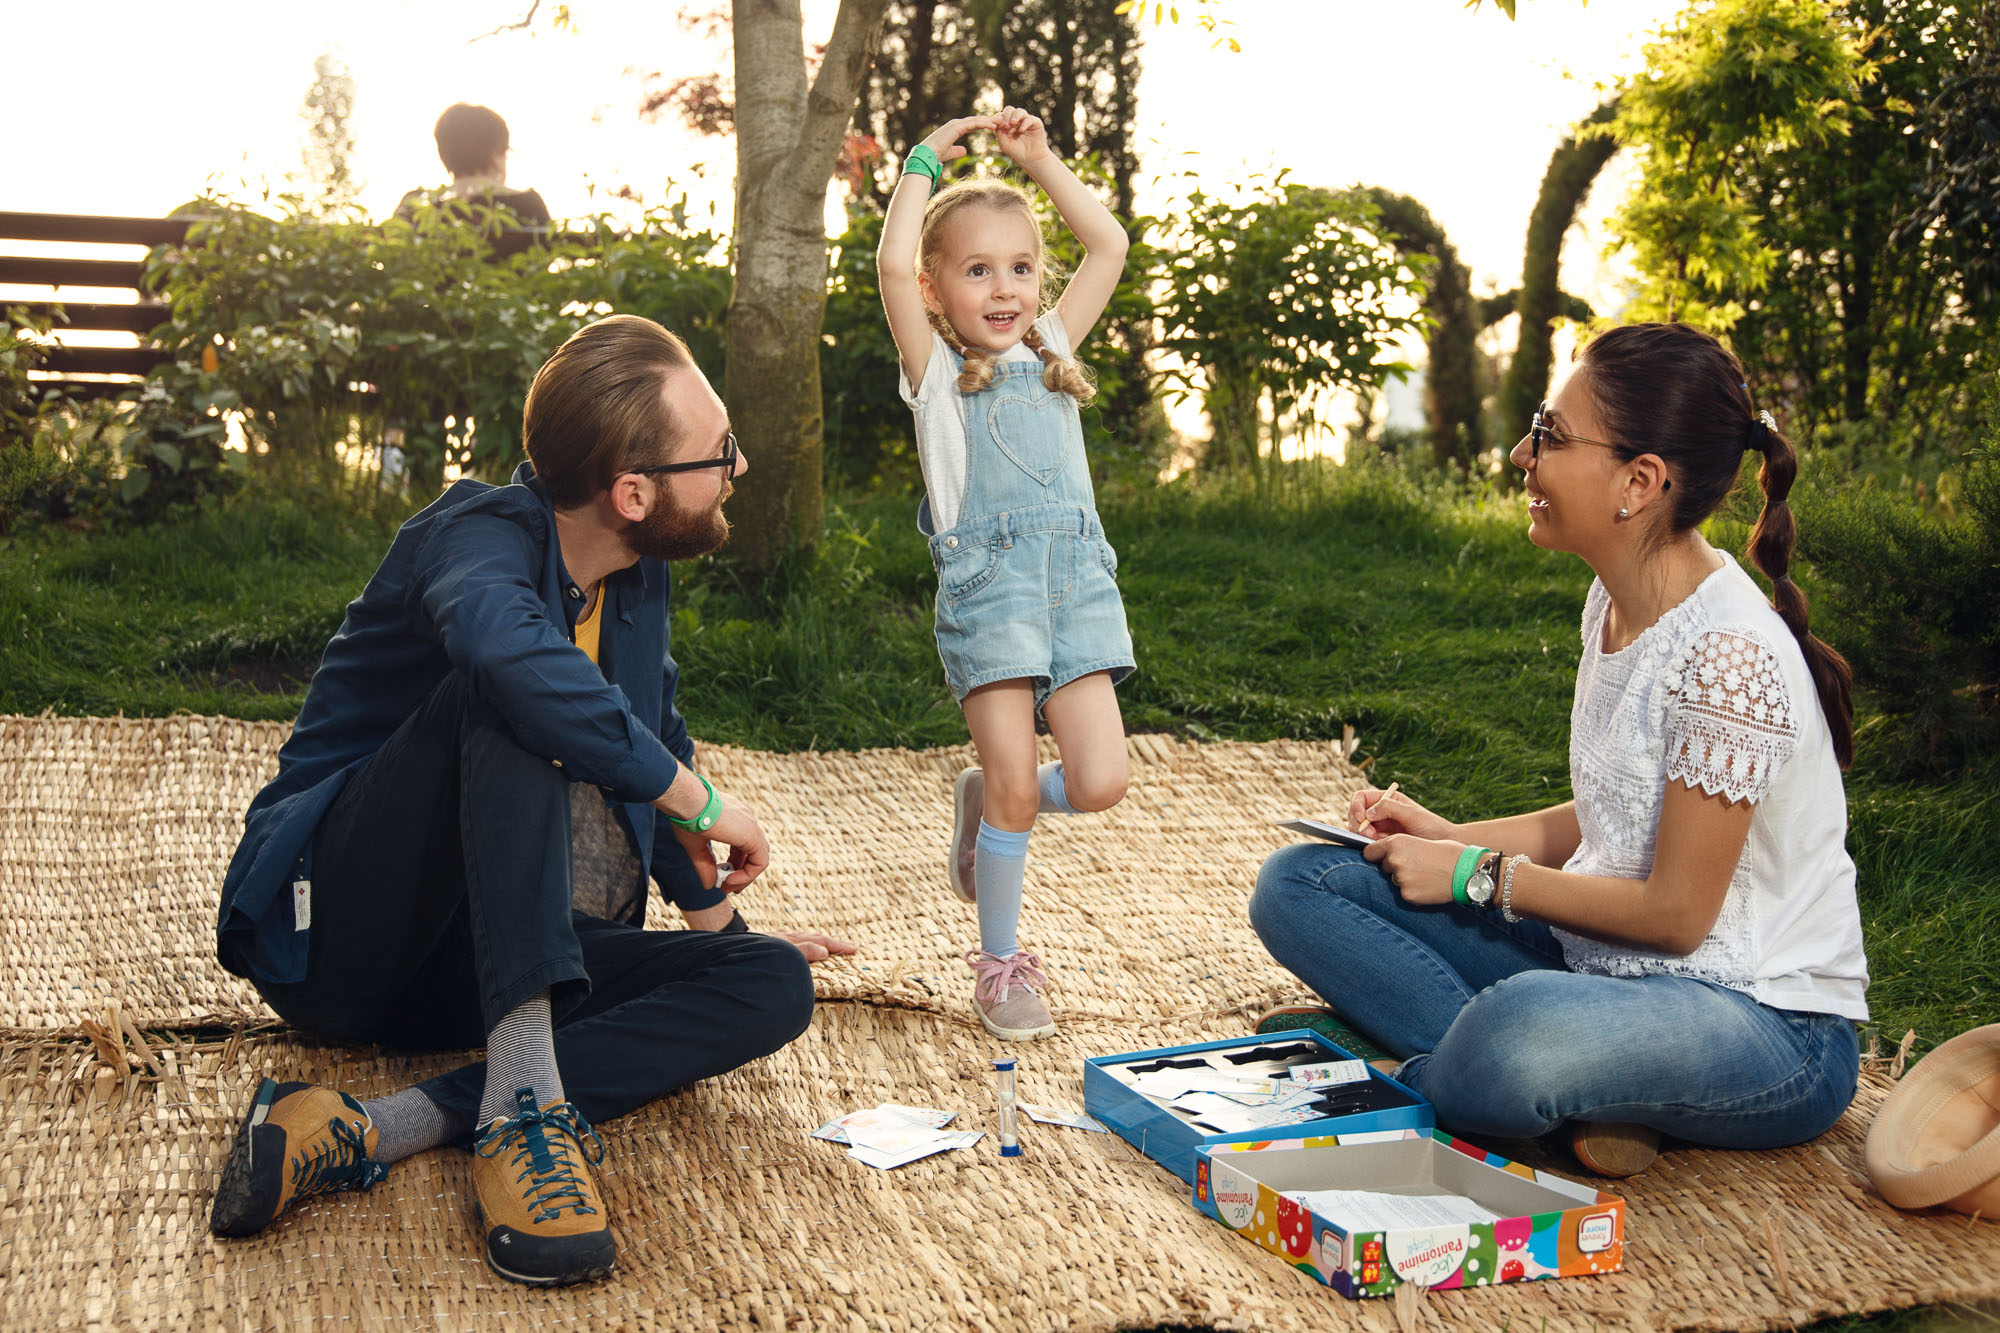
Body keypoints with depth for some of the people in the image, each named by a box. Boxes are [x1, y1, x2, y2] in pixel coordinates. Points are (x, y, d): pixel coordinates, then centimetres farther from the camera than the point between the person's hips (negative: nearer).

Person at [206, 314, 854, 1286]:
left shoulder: (639, 582, 7)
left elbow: (660, 744, 25)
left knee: (776, 986, -15)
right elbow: (510, 651, -41)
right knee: (505, 693, -31)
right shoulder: (481, 535, -16)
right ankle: (525, 1102, -39)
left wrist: (721, 914, 25)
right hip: (337, 927, -7)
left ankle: (367, 1133, -29)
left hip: (485, 965, 7)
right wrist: (697, 800, -31)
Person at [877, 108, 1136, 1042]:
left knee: (1098, 783, -7)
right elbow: (894, 266, -8)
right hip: (987, 580, -4)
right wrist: (924, 161, 5)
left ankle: (986, 801, 24)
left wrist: (1038, 159, 19)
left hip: (1077, 573, 4)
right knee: (1016, 789, -6)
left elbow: (1109, 247, 20)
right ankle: (999, 965, 13)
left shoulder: (1051, 351, 20)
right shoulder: (936, 368, 7)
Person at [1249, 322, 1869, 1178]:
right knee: (1298, 884, -3)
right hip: (1606, 962, 9)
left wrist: (1478, 876, -9)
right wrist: (1447, 837, 3)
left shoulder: (1728, 658, -23)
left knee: (1525, 1030, -44)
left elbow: (1675, 912, -18)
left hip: (1769, 1023, -9)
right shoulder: (1613, 604, 4)